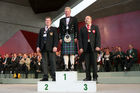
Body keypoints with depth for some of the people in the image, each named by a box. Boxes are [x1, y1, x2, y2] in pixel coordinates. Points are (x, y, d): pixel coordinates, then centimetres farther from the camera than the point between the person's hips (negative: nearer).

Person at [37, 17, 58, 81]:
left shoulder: (54, 29, 9)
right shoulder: (42, 30, 21)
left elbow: (56, 38, 0)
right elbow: (39, 38, 17)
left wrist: (55, 46, -12)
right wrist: (38, 46, 5)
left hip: (51, 48, -4)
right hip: (43, 48, 4)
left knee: (52, 62, -6)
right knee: (44, 62, 2)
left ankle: (53, 77, -2)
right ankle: (45, 77, 5)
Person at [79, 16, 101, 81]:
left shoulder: (95, 27, 13)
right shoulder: (82, 29, 16)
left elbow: (98, 37, 4)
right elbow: (80, 38, 10)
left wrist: (98, 46, -8)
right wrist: (81, 47, -3)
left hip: (93, 47, -1)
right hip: (86, 47, 1)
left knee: (94, 62, -2)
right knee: (87, 63, 0)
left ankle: (95, 77, 6)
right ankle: (88, 77, 6)